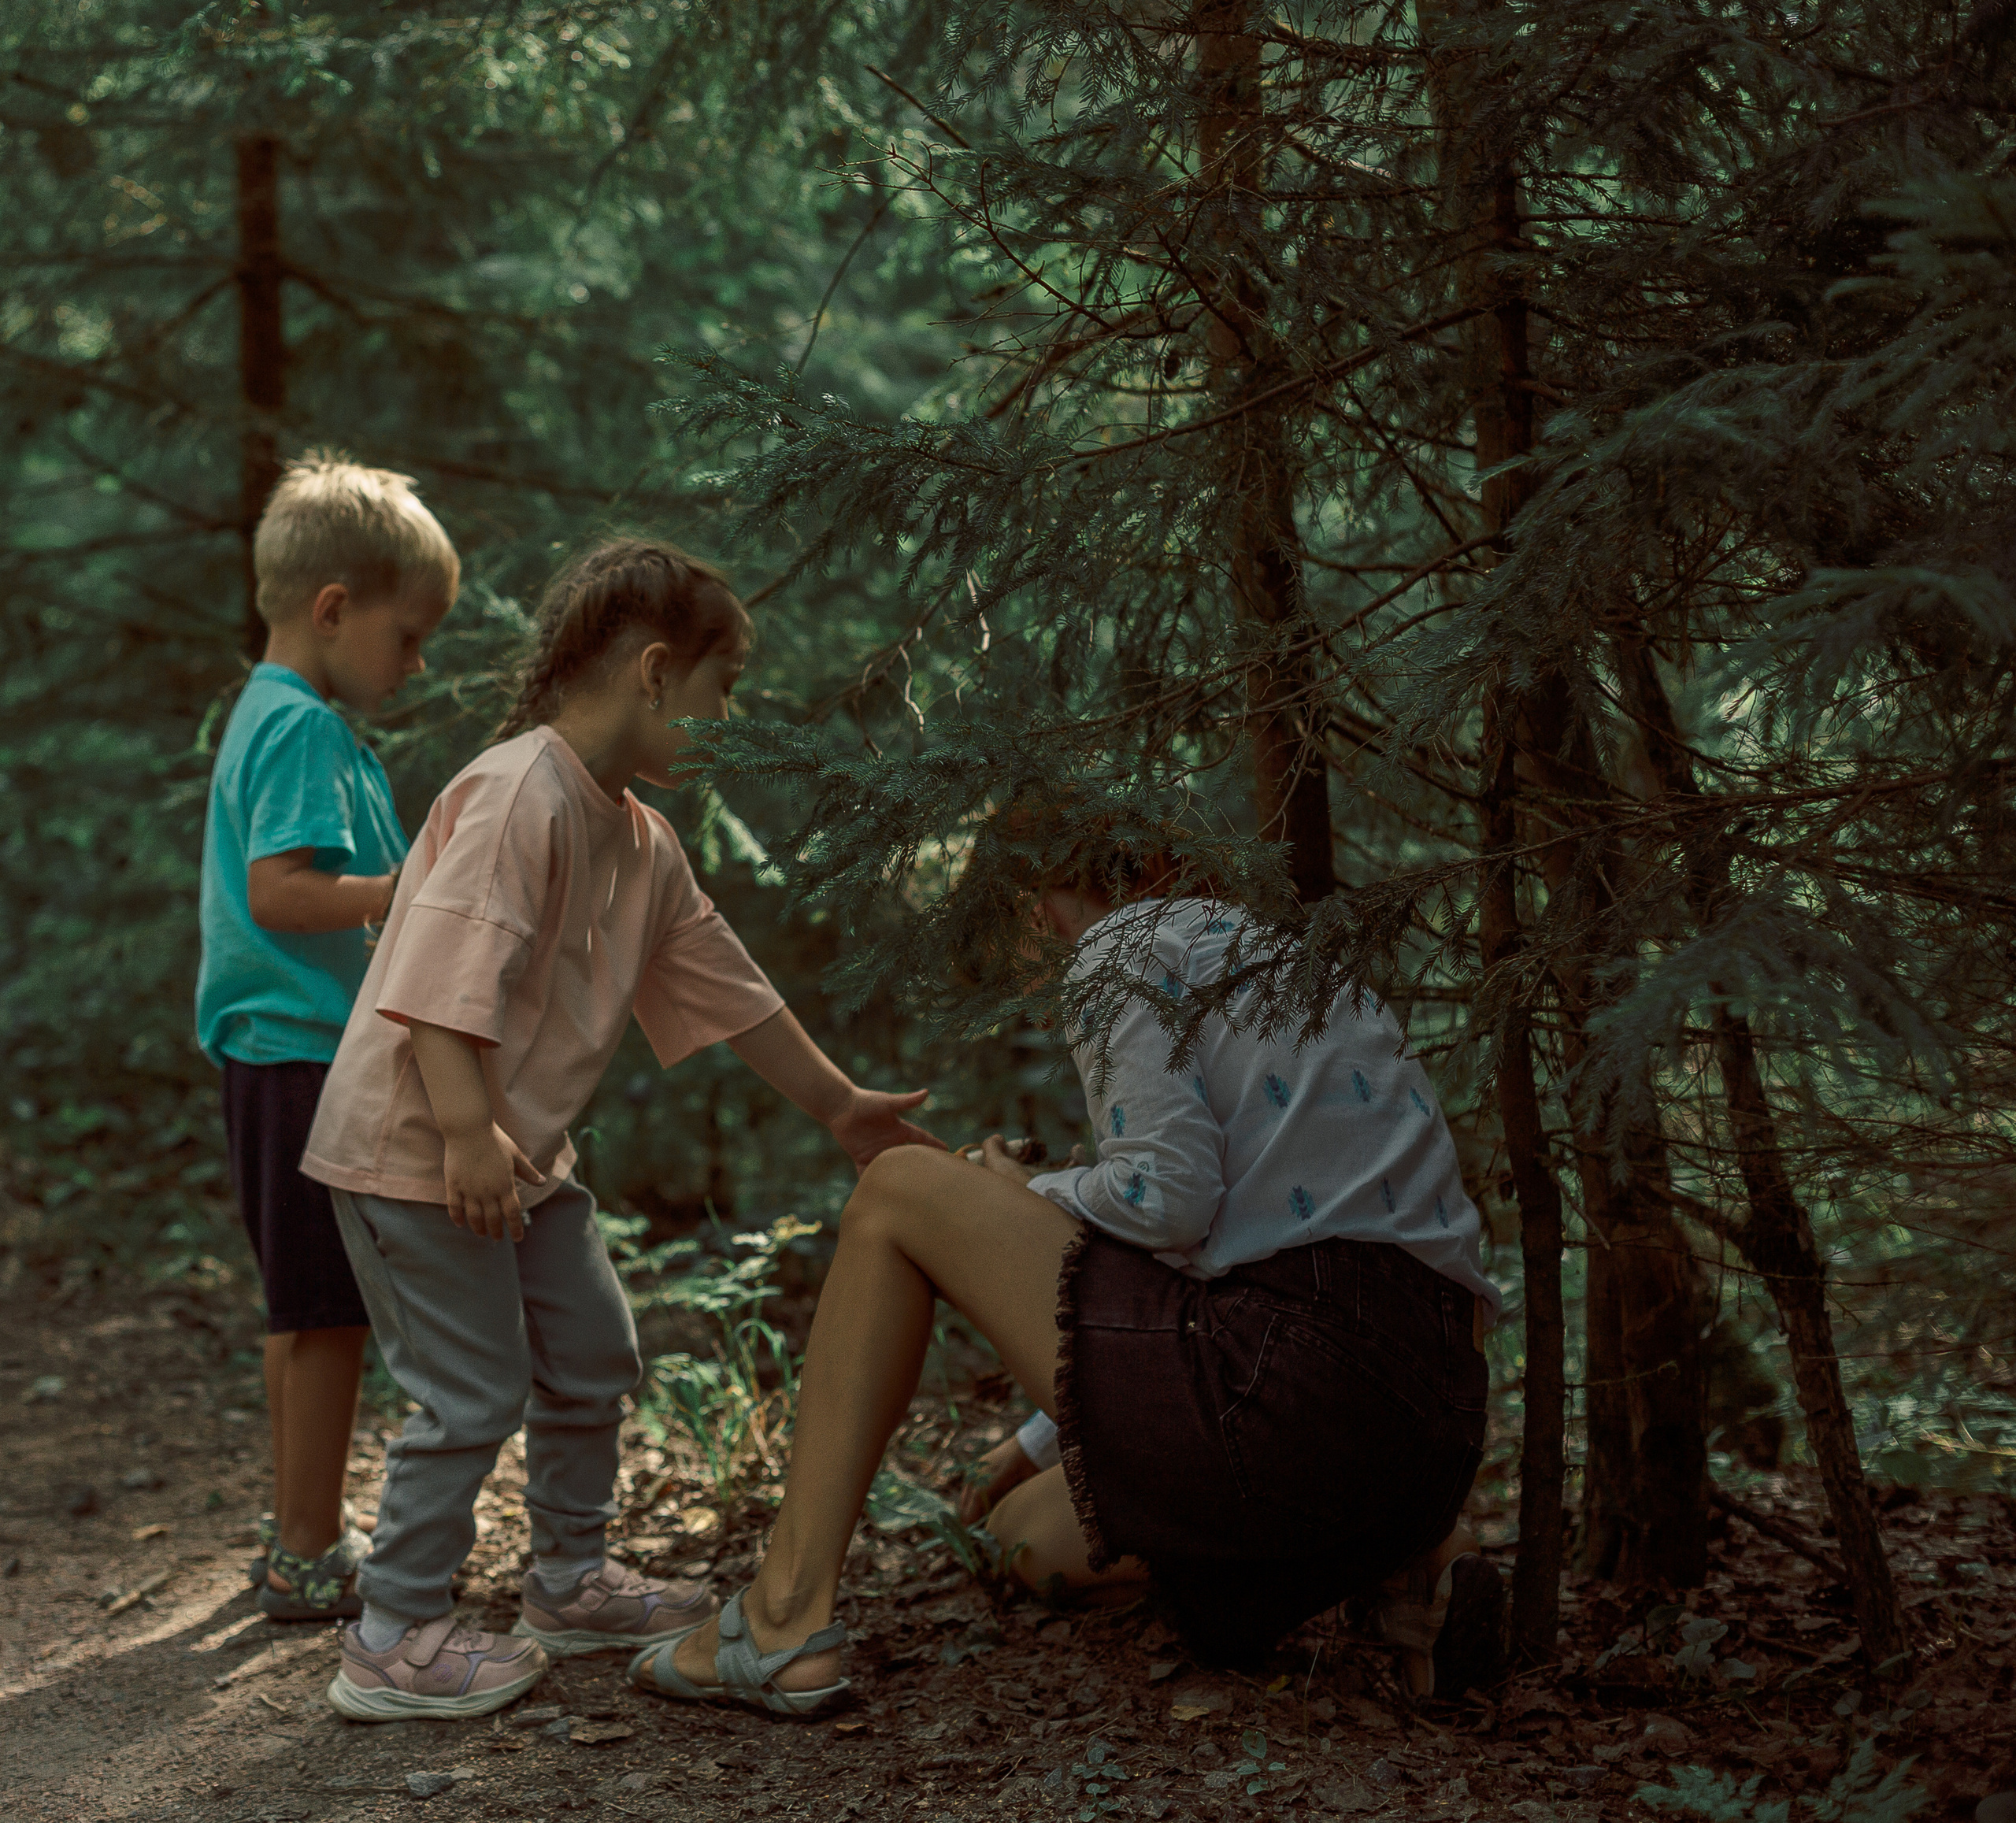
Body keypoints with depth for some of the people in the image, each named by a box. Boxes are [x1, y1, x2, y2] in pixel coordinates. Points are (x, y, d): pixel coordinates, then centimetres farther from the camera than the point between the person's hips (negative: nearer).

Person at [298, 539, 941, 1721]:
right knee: (474, 1392, -7)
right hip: (415, 1147, -10)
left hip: (524, 1151, 10)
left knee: (592, 1355, 16)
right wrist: (467, 1135, -33)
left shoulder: (645, 843, 10)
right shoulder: (518, 795, -21)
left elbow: (724, 983, 18)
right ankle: (397, 1646, 6)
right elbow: (445, 977, -29)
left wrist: (838, 1104, 22)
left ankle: (572, 1583, 33)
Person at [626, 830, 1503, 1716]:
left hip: (1290, 1385, -8)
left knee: (896, 1193, 7)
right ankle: (1407, 1556, 12)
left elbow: (1169, 1198, -13)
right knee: (1029, 1537, 28)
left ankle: (785, 1621, 2)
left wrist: (1030, 1197, 9)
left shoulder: (1127, 946, 3)